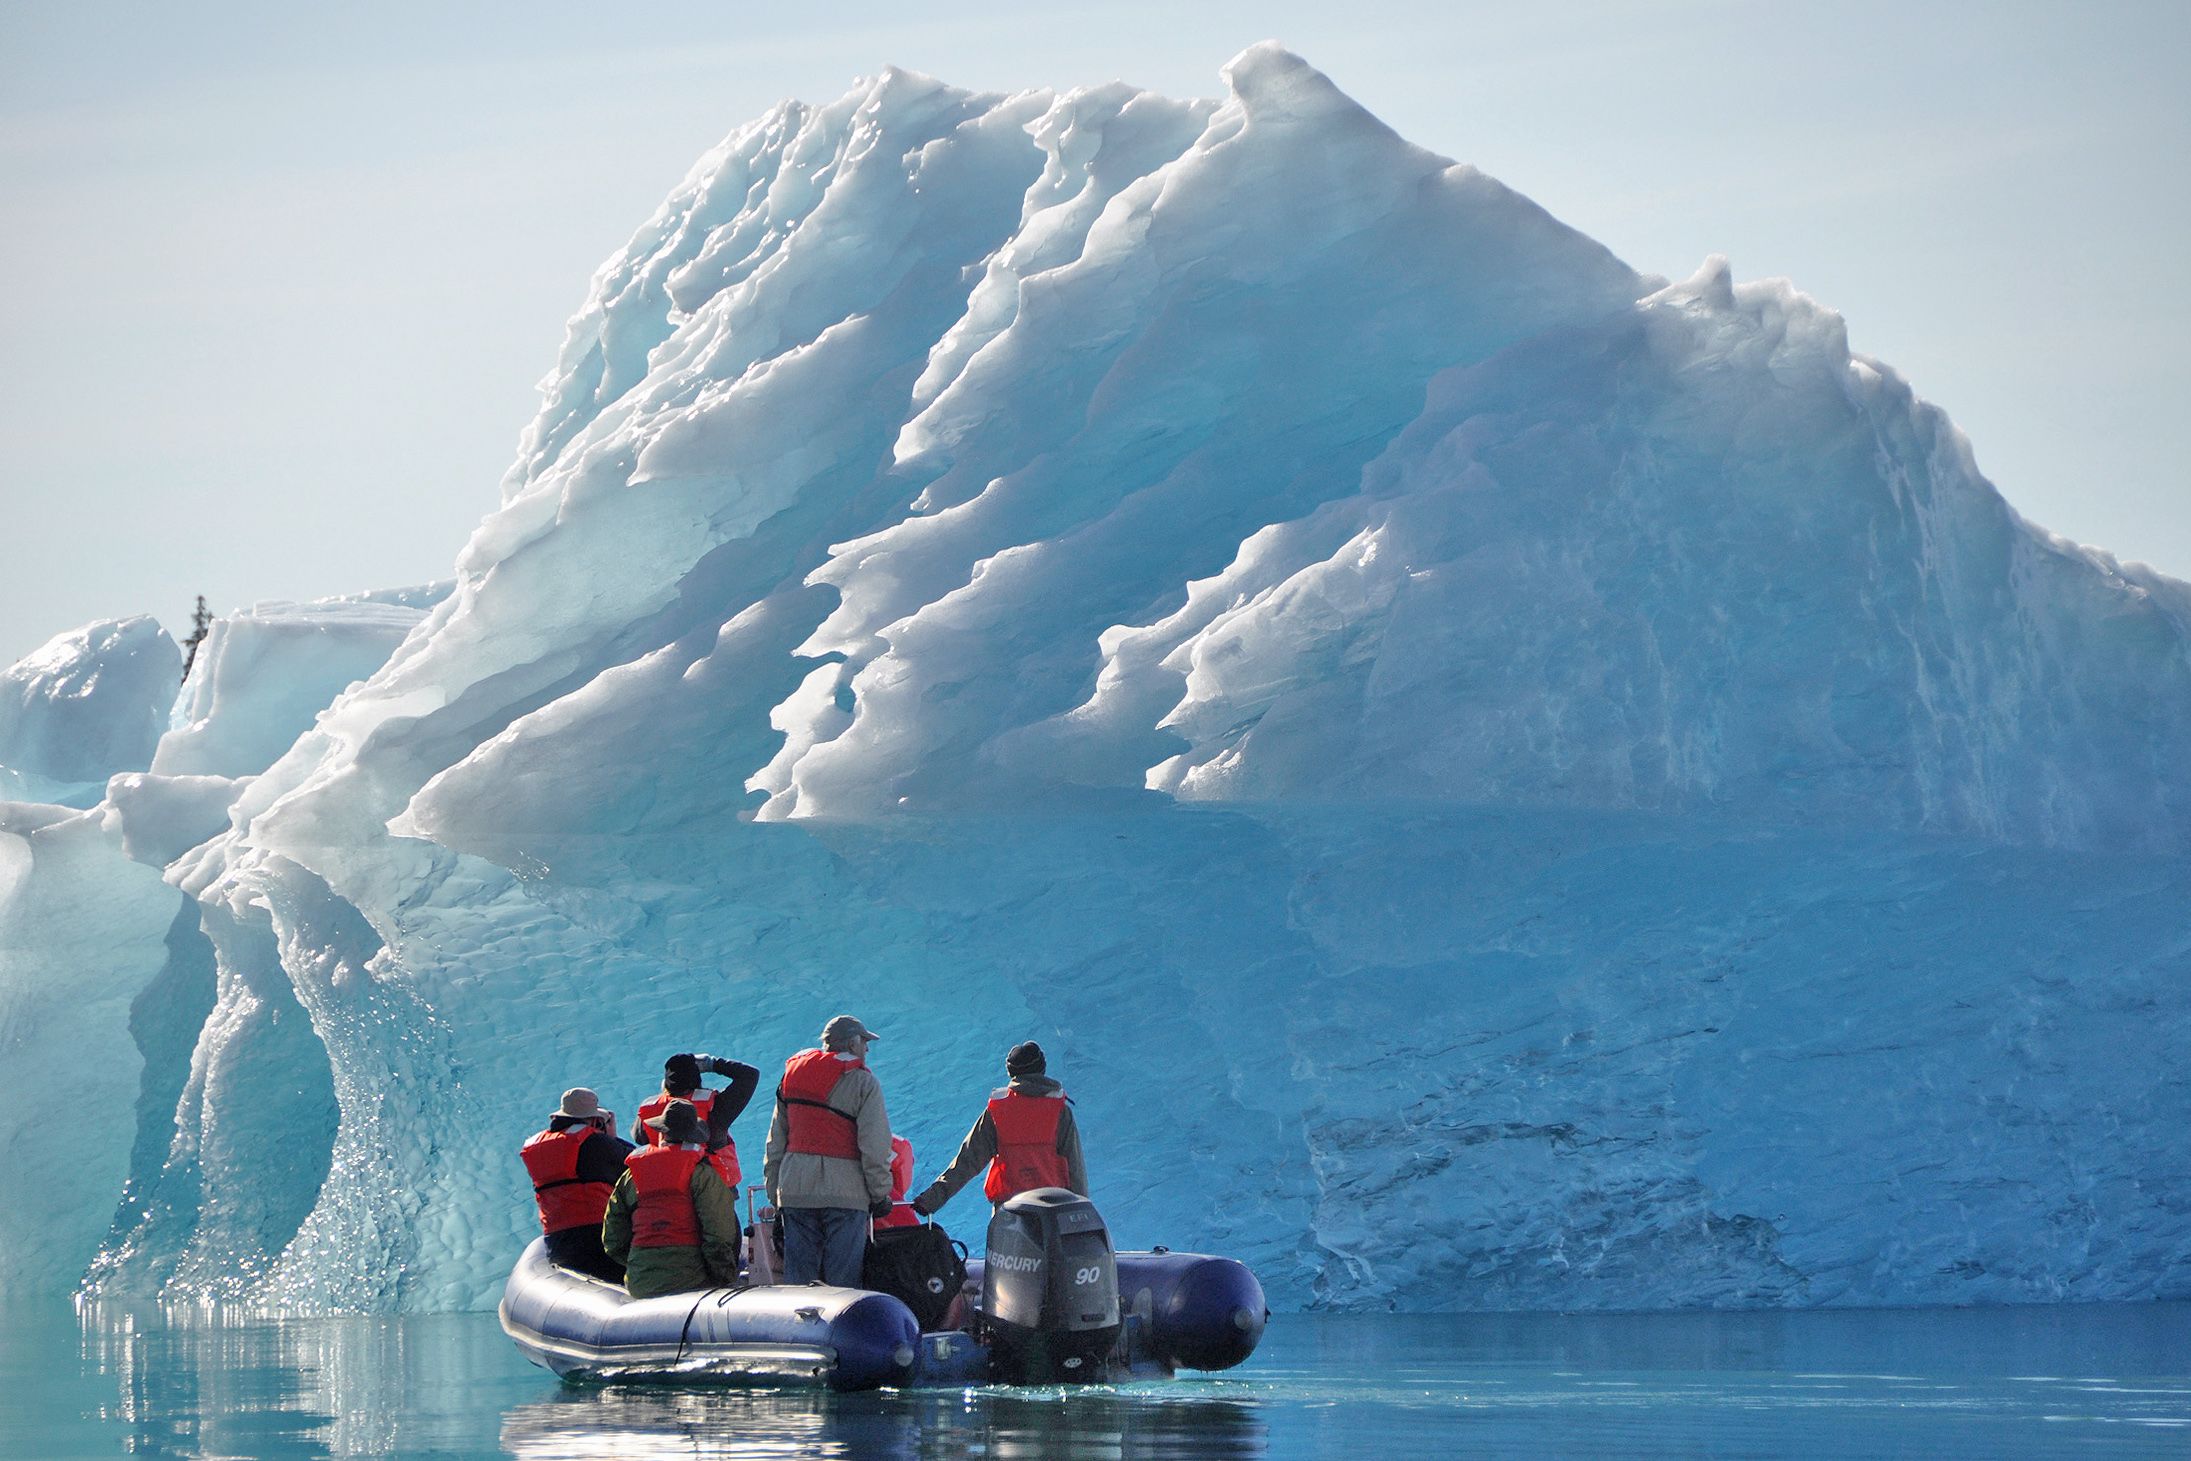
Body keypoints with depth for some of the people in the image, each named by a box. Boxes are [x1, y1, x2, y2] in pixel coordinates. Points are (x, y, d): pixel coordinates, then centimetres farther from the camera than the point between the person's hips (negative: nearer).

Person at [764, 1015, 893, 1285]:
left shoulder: (791, 1078, 13)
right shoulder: (863, 1083, -3)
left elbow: (775, 1143, 15)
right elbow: (874, 1146, -9)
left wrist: (774, 1192, 19)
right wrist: (880, 1193, -1)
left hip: (795, 1191, 5)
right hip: (845, 1192, -5)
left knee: (797, 1277, 6)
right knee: (843, 1282, -4)